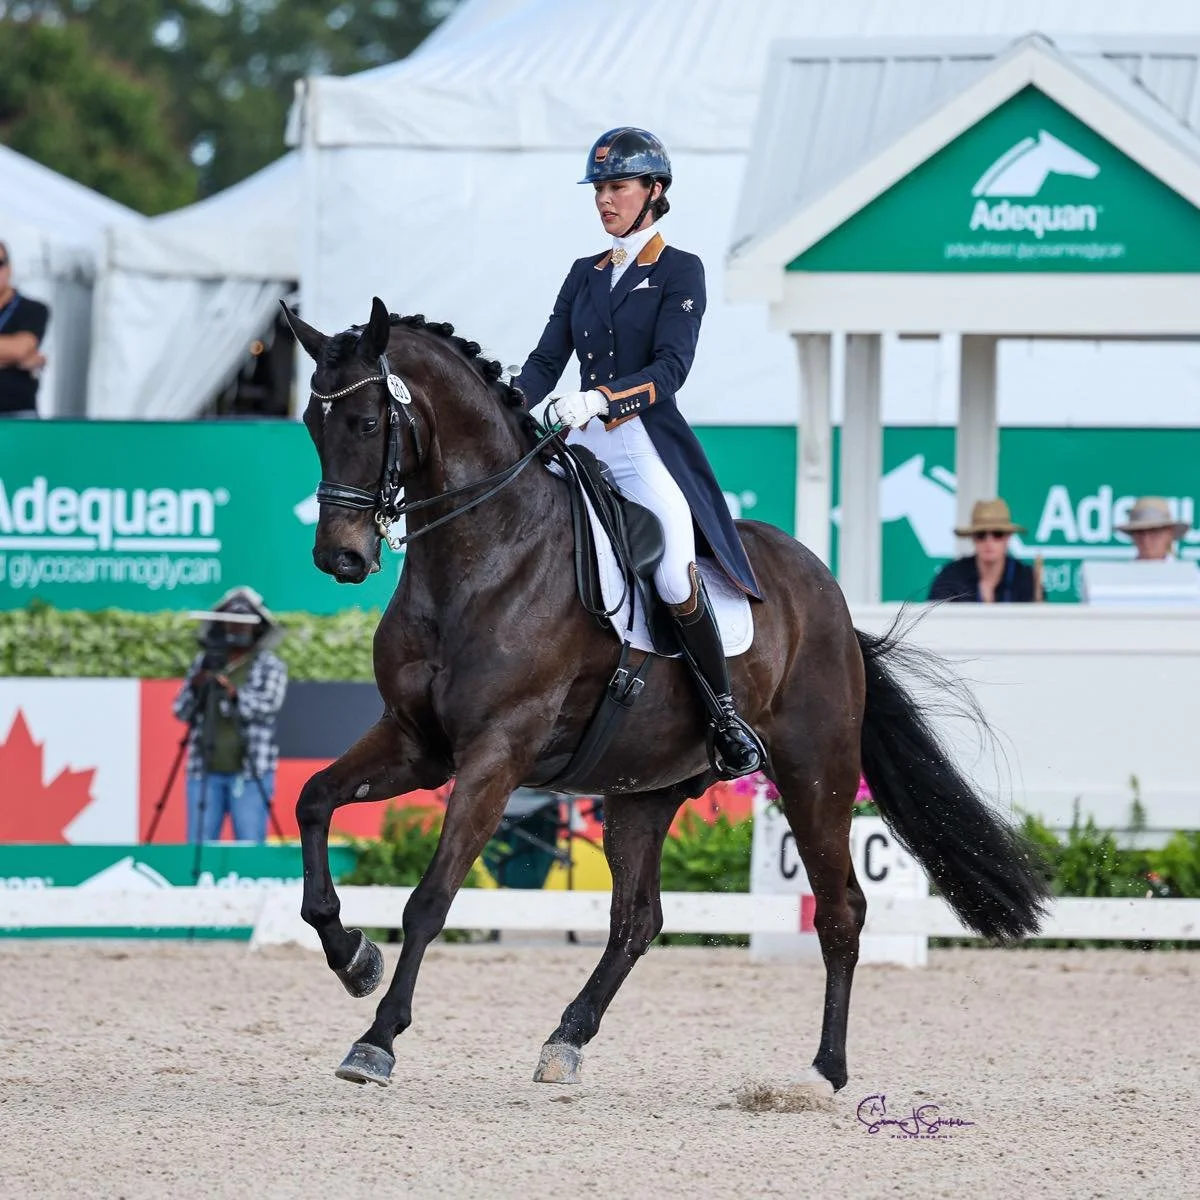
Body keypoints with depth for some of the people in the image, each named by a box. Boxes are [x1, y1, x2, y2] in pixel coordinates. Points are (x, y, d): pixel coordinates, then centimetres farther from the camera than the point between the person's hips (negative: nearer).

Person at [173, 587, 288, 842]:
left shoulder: (270, 666, 5)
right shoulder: (203, 663, 14)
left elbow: (267, 706, -11)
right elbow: (181, 711, 8)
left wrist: (232, 693, -28)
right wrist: (198, 682, -11)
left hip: (250, 773, -3)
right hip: (205, 772, 3)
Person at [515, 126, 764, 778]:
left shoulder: (680, 271, 1)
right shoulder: (585, 274, 17)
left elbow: (671, 367, -12)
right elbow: (547, 359, 11)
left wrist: (599, 398, -28)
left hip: (650, 445, -6)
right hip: (582, 448, 6)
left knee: (676, 583, -26)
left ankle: (727, 715, -10)